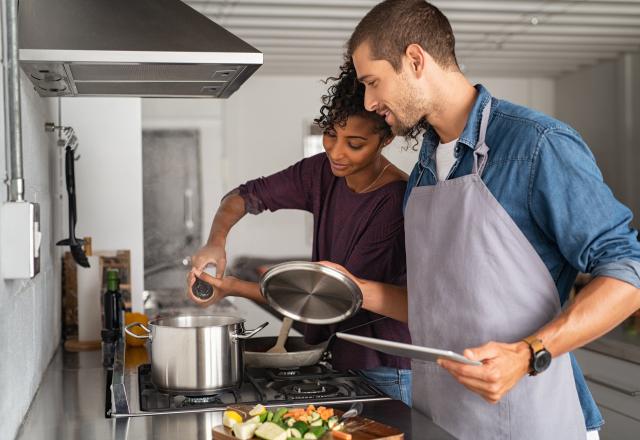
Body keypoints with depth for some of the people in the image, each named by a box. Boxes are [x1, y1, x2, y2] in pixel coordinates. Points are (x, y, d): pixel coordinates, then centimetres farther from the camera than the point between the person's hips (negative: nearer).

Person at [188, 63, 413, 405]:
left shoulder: (398, 201, -23)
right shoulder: (323, 173, -2)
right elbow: (246, 195, 6)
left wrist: (235, 288, -21)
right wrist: (216, 241, -16)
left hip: (389, 373, -6)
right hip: (341, 358, 6)